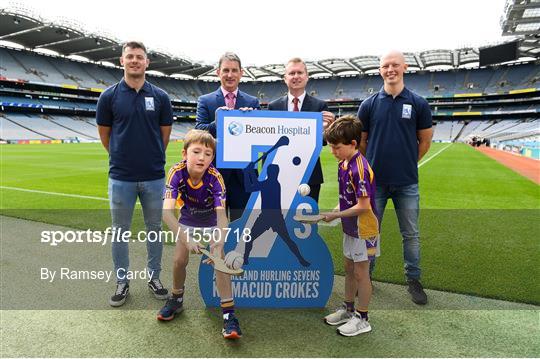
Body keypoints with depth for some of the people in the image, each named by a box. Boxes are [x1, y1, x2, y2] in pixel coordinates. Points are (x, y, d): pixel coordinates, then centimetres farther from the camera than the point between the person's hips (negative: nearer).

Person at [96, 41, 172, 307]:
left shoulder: (160, 96, 1)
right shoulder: (110, 96, -1)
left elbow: (165, 134, 8)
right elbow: (104, 134, 7)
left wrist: (152, 158, 11)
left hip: (154, 176, 1)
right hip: (121, 177, 0)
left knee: (154, 229, 12)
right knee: (120, 231, 10)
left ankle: (154, 277, 28)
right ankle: (122, 282, 25)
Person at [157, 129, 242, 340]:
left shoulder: (215, 178, -33)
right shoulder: (177, 172, -30)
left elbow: (221, 214, -40)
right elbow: (167, 211, -39)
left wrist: (219, 242, -58)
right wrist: (186, 239, -51)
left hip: (212, 223, -2)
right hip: (187, 221, 2)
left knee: (220, 259, -18)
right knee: (179, 260, -5)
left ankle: (229, 314, -11)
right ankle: (177, 300, 25)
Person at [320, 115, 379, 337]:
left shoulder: (360, 169, -25)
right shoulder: (343, 164, 3)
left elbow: (363, 206, -26)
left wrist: (334, 216, -20)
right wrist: (333, 211, -2)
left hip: (363, 230, -9)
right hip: (350, 228, 9)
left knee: (360, 272, 5)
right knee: (349, 268, 20)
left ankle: (362, 319, 22)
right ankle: (348, 309, 37)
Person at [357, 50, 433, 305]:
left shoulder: (418, 103, 0)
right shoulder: (369, 104, 0)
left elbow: (425, 140, 7)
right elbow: (361, 141, 7)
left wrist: (406, 164, 9)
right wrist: (375, 164, 9)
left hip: (407, 183, 0)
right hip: (375, 181, 0)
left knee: (411, 234, 10)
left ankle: (413, 280, 27)